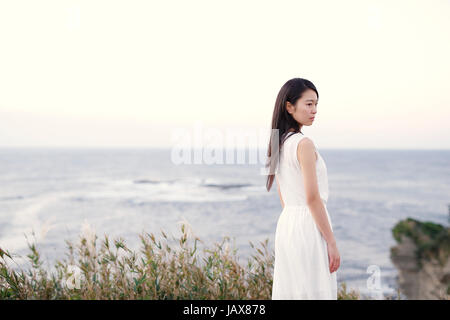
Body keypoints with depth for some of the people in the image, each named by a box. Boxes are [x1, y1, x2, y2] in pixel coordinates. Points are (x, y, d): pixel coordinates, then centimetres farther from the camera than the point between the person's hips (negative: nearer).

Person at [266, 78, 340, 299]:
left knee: (290, 292, 12)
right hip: (309, 227, -9)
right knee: (314, 293, -2)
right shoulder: (304, 144, -14)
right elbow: (312, 198, -17)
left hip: (286, 223, 9)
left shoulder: (279, 143, 12)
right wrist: (331, 242, -13)